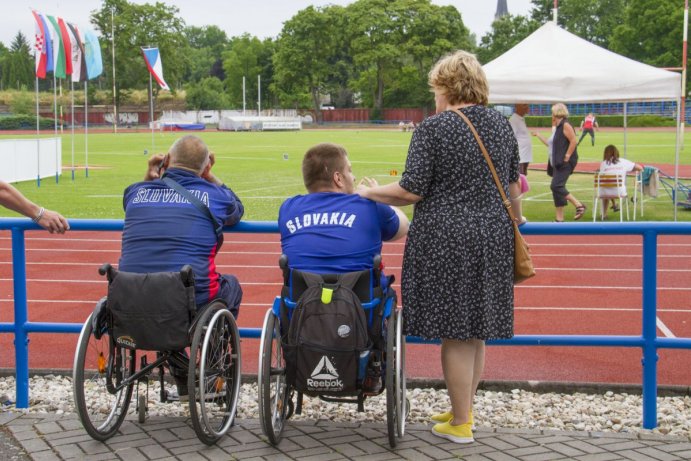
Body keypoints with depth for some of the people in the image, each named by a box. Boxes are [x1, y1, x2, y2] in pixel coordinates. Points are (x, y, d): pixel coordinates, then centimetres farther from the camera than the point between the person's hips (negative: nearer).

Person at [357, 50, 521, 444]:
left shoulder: (433, 128, -10)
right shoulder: (502, 124, 8)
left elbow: (411, 191, -13)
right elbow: (513, 188, 13)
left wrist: (369, 193, 2)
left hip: (447, 241, -6)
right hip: (493, 238, 6)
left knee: (455, 333, 1)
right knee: (478, 330, 15)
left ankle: (460, 424, 9)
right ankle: (465, 409, 27)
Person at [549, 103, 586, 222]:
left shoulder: (565, 125, -11)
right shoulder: (558, 127, 17)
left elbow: (573, 141, -19)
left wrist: (567, 157, -20)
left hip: (565, 163, -10)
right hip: (558, 163, 10)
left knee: (556, 186, -19)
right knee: (557, 188, 8)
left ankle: (579, 205, -13)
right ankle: (559, 219, 10)